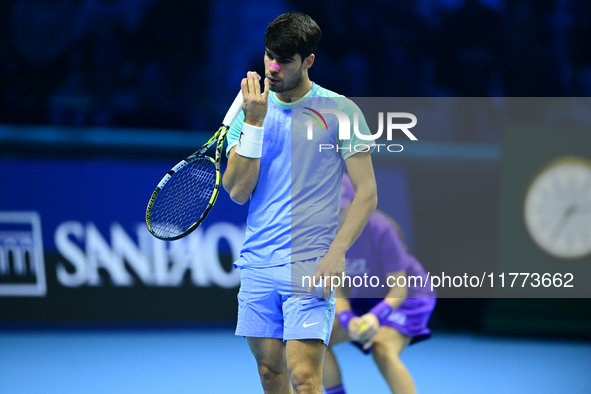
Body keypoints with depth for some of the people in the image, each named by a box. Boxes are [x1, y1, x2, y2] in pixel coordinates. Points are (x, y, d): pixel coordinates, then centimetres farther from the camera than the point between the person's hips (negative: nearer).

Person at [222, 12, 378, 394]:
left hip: (311, 267, -4)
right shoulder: (250, 110, 9)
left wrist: (336, 252, -15)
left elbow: (367, 192, -3)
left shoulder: (340, 111, -2)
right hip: (257, 263, 4)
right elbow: (238, 191, 0)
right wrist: (253, 122, -8)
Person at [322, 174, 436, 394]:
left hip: (409, 296, -7)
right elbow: (334, 288, -11)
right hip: (365, 299, 7)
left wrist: (377, 316, -45)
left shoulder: (379, 229, -31)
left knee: (383, 350, -34)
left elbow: (399, 287, -26)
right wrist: (348, 320, -33)